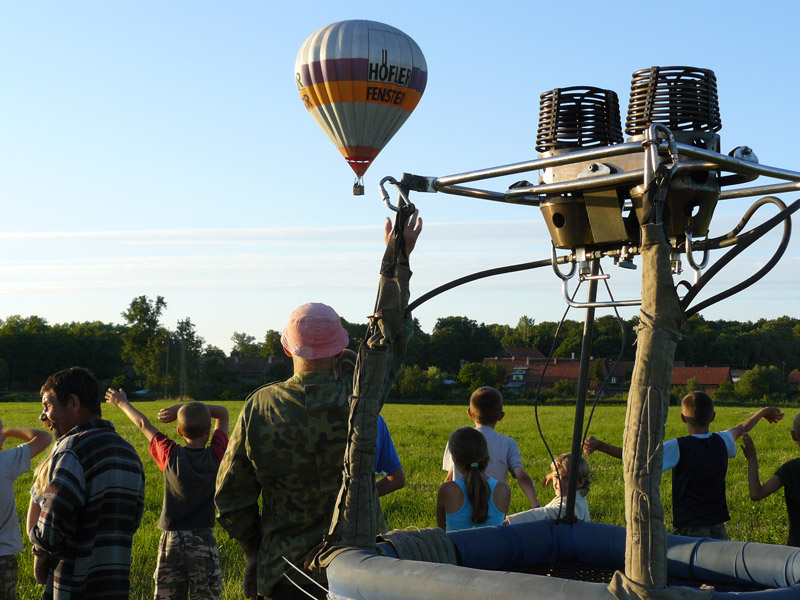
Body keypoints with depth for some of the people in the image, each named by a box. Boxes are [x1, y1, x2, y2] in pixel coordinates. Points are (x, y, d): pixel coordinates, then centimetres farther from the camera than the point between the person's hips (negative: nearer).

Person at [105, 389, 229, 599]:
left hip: (171, 538, 2)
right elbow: (223, 413, 5)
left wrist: (122, 403, 23)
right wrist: (181, 407, -2)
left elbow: (143, 424, 9)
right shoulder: (215, 456, -7)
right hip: (202, 540, -2)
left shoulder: (170, 455, -6)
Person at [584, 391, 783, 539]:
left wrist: (600, 445, -17)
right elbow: (740, 429, 29)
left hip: (688, 529, -6)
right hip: (717, 529, 6)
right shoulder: (721, 442, 7)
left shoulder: (679, 447, -11)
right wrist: (763, 412, 51)